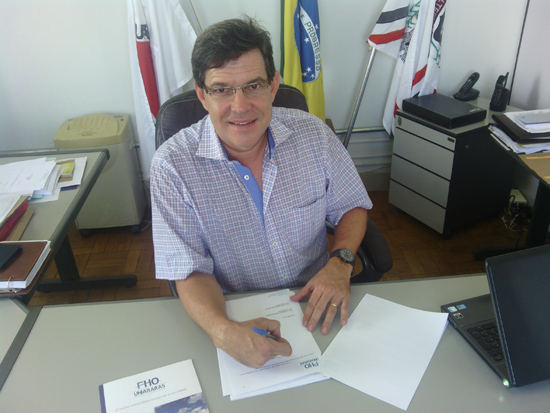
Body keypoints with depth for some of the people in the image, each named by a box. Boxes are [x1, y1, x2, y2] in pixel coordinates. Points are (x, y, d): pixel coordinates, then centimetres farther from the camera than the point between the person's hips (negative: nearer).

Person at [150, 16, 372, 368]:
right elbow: (191, 271, -14)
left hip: (313, 301, 2)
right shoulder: (172, 165, -15)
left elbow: (351, 206, 6)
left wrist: (340, 263, -14)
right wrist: (223, 332, -33)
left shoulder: (313, 134, -7)